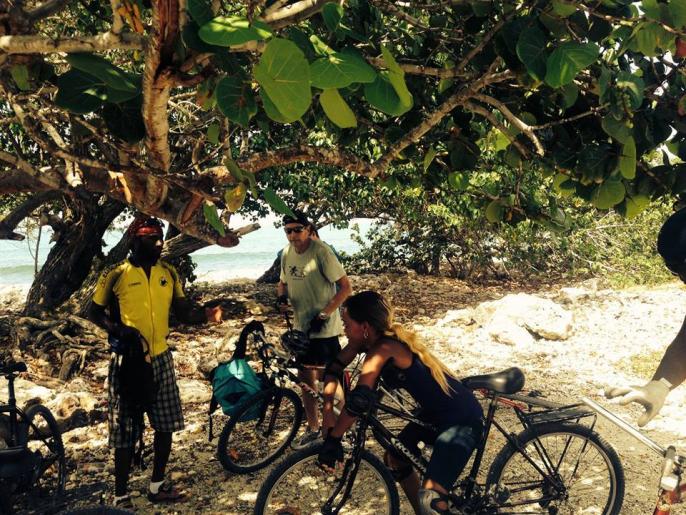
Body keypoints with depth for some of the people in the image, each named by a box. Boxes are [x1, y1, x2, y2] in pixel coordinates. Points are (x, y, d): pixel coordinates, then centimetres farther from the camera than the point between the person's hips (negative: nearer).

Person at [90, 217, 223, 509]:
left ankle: (157, 486, 30)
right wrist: (119, 330, -18)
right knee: (126, 432, 2)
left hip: (160, 359, 5)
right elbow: (96, 312, 0)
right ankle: (121, 496, 18)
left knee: (166, 425, 12)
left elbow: (183, 312, 5)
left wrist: (206, 315, -15)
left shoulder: (168, 273, 3)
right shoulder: (117, 275, -9)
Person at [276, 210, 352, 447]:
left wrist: (324, 314, -21)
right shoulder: (287, 253, 3)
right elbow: (283, 282, 19)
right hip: (301, 327, 6)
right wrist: (282, 296, -4)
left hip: (324, 328, -6)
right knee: (305, 378, 13)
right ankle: (312, 429, 27)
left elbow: (345, 287, -17)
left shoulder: (321, 252, -17)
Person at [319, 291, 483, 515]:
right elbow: (334, 368, 6)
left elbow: (360, 399, -35)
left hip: (462, 420, -10)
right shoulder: (365, 340, -1)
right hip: (435, 413, 10)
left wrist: (332, 438, -24)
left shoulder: (382, 349, -26)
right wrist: (328, 409, -9)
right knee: (394, 459, 23)